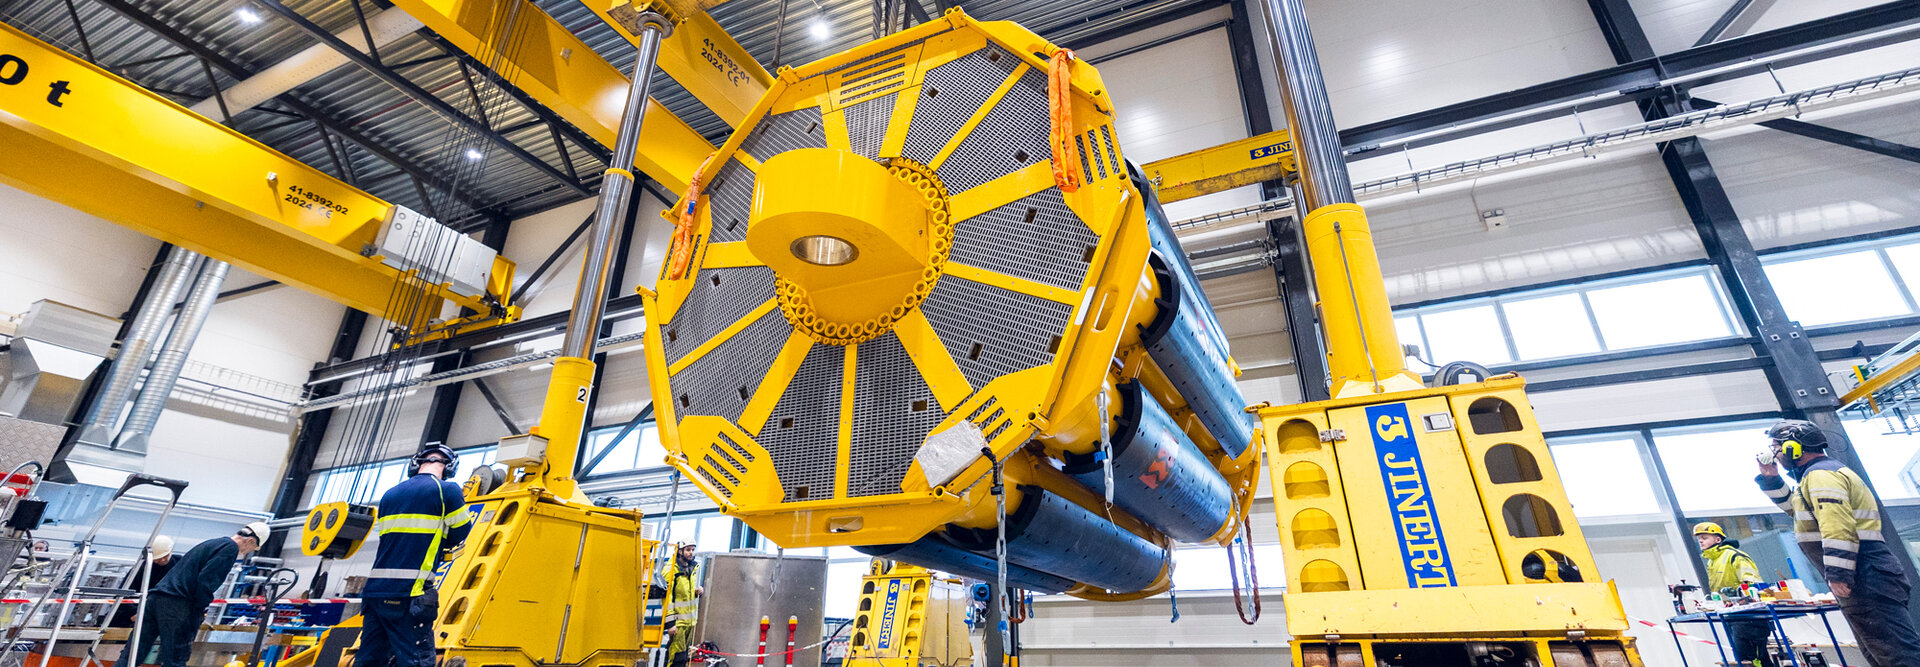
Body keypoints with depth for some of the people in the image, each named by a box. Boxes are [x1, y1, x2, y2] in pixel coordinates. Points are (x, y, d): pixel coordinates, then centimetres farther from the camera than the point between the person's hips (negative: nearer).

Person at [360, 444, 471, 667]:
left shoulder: (389, 494, 17)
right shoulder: (447, 490, -3)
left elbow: (387, 539, 22)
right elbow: (461, 535, 4)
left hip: (375, 590, 7)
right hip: (409, 595, -7)